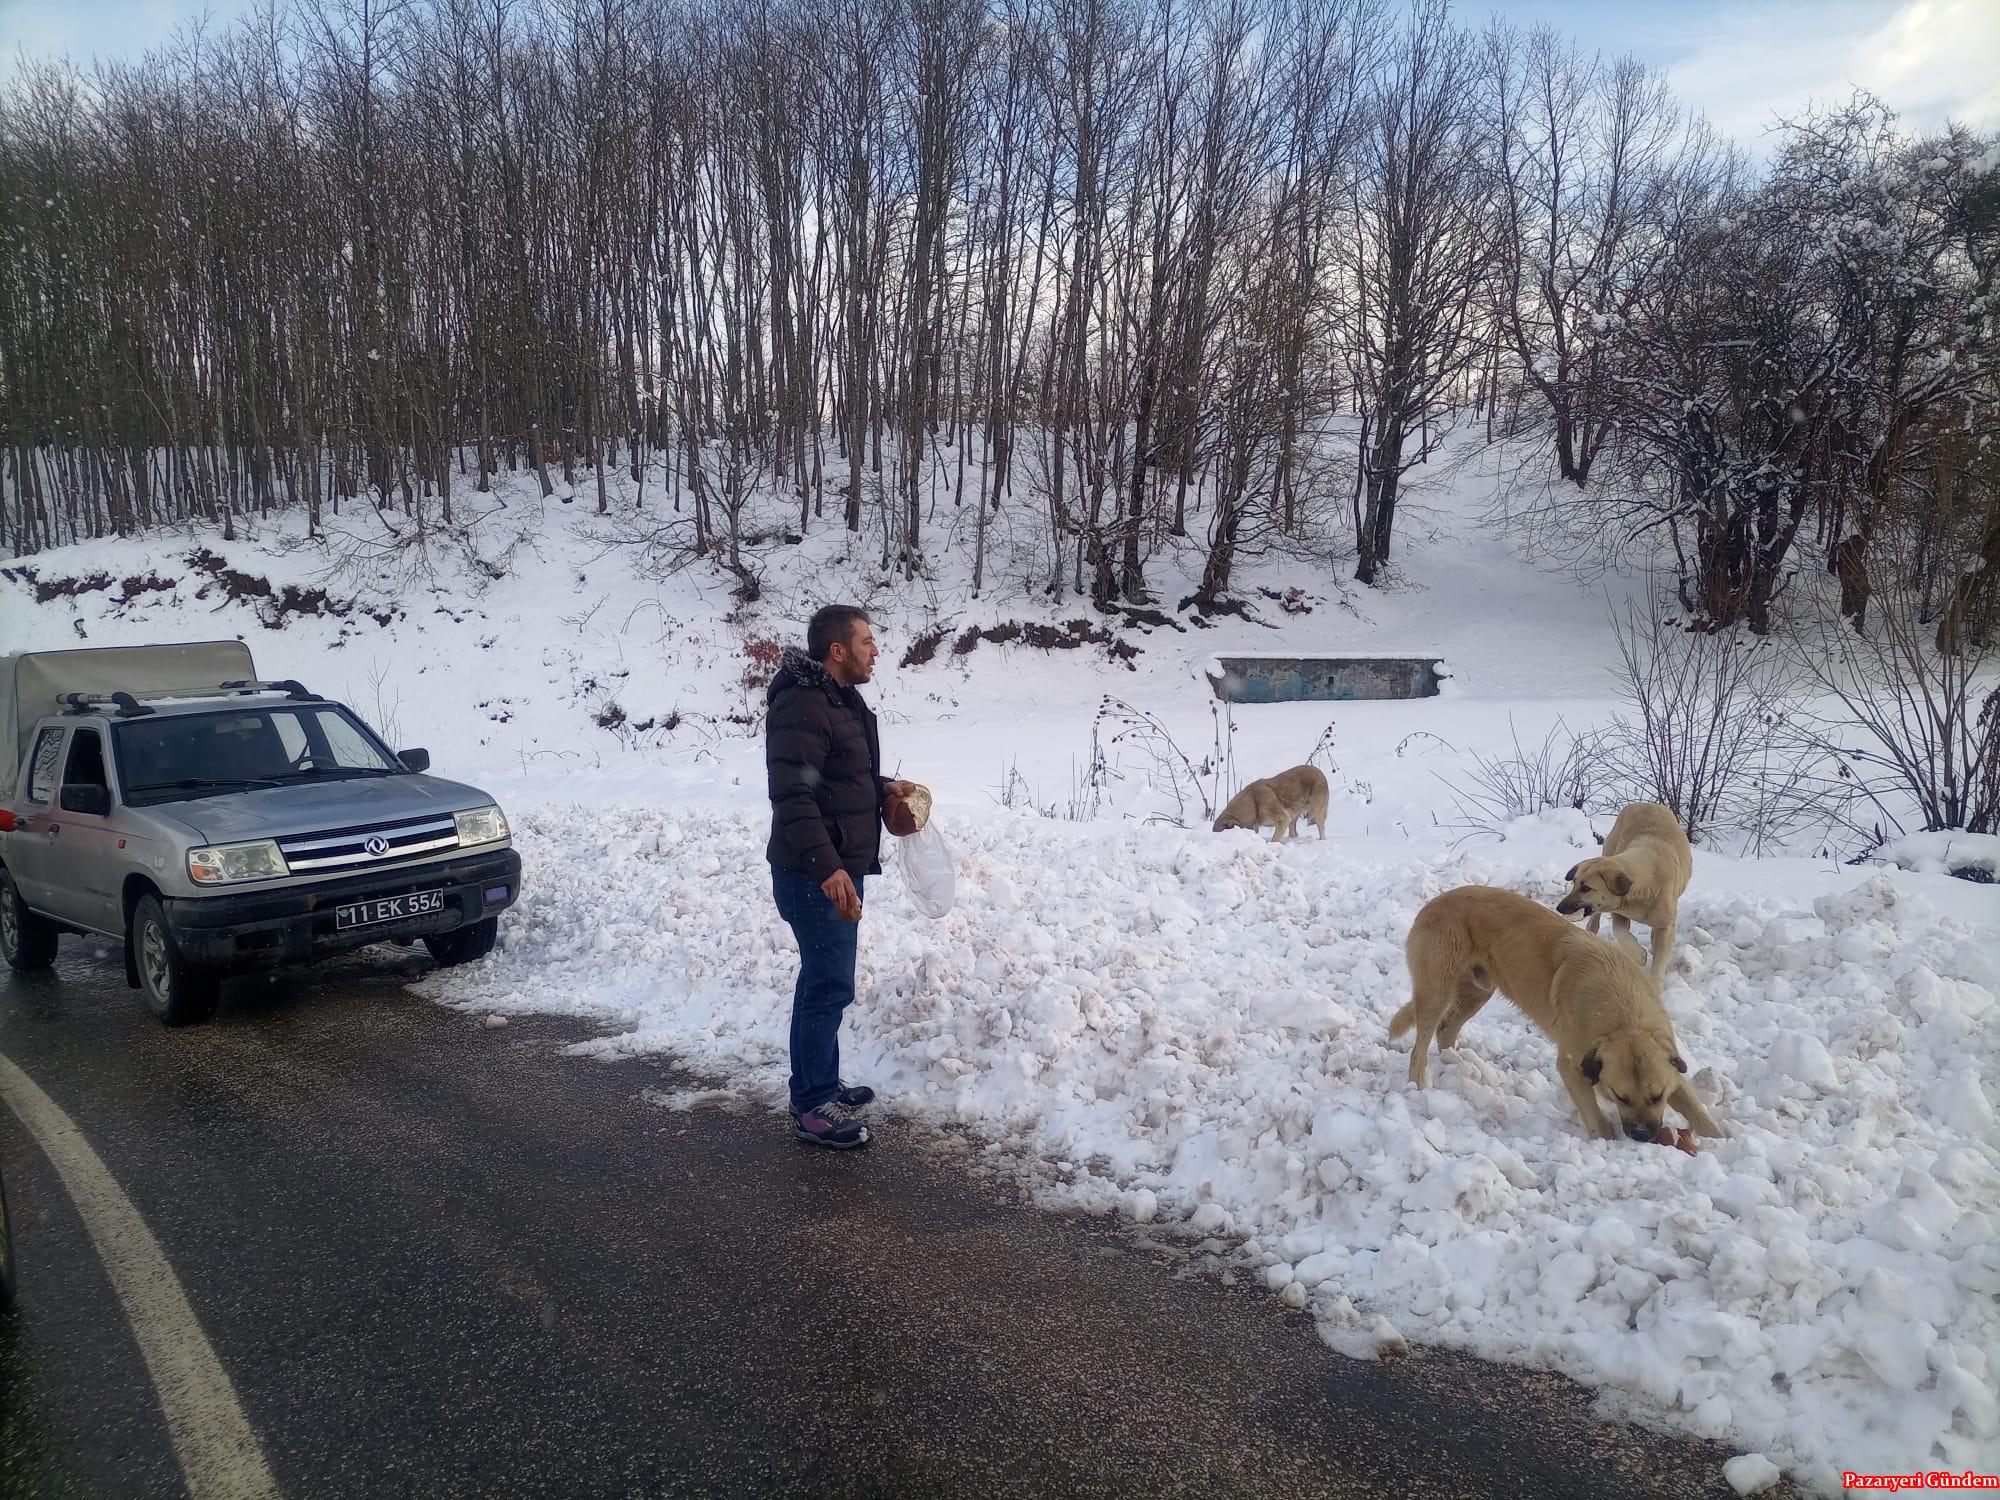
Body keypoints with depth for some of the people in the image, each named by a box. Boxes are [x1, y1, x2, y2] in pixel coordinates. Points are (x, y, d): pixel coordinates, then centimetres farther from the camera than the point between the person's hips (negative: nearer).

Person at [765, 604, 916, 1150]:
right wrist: (827, 868, -33)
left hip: (840, 867, 10)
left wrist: (882, 789, 10)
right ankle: (813, 1108, 6)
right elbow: (792, 795, -27)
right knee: (830, 985, -5)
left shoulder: (841, 700, 13)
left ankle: (816, 1085, 31)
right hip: (815, 874, -10)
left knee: (823, 979, 18)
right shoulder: (802, 705, -20)